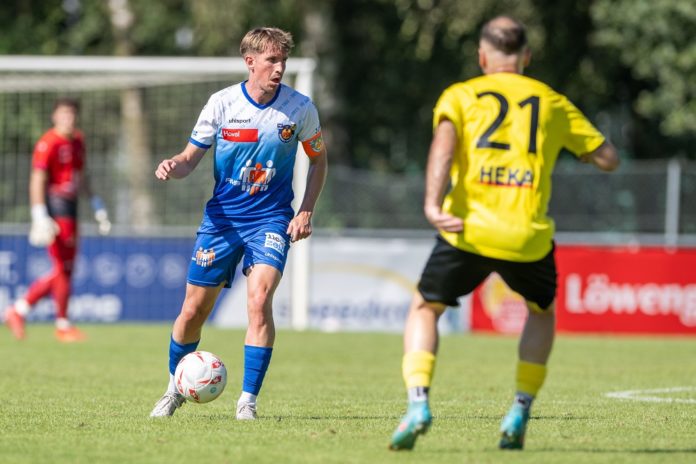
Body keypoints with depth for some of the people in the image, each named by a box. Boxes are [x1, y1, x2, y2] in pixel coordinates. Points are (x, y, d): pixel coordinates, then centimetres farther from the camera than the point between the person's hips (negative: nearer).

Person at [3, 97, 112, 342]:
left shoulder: (77, 141, 15)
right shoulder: (48, 143, -12)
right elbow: (37, 179, -17)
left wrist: (95, 203, 24)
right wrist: (40, 216, -24)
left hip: (70, 207, 9)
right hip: (54, 209, -9)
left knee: (65, 268, 11)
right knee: (63, 268, -5)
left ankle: (18, 310, 19)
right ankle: (62, 325, 6)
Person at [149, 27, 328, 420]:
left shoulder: (299, 108, -7)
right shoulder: (222, 103, -7)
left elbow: (319, 159, 8)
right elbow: (192, 156, 2)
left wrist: (306, 212, -2)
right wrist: (173, 167, -22)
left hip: (271, 219, -1)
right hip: (222, 217, 1)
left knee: (259, 300, -23)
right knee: (193, 310, 3)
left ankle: (248, 401, -12)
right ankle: (175, 389, 29)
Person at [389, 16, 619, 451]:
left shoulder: (460, 95, 11)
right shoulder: (553, 103, 16)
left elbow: (444, 141, -11)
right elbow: (609, 158, 17)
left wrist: (433, 204, -23)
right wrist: (585, 144, 39)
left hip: (468, 231, -1)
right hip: (528, 236, 1)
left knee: (424, 309, 18)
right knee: (542, 312, 30)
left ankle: (418, 404, -5)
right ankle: (520, 415, 18)